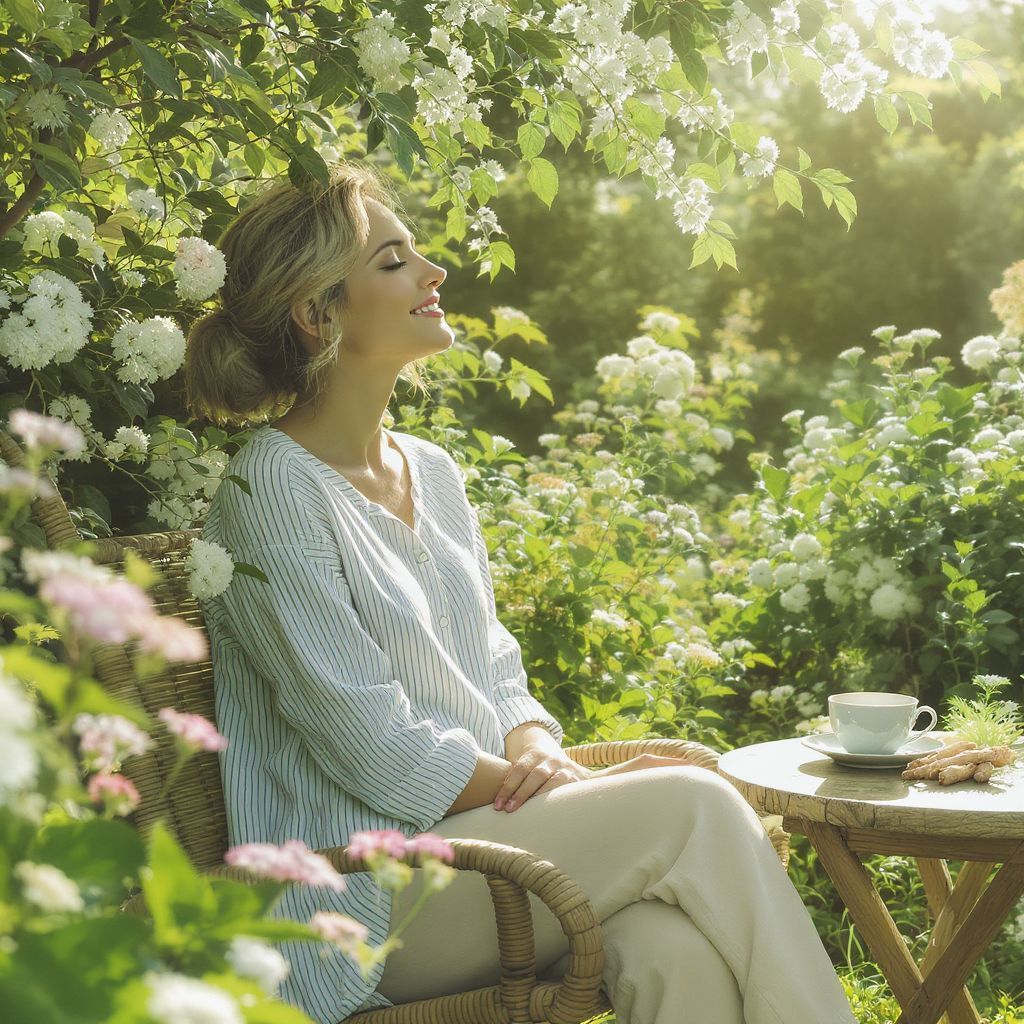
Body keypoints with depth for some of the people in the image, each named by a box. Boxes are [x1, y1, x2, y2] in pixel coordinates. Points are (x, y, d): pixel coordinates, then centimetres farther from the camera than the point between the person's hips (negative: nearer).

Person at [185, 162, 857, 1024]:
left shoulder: (431, 472, 15)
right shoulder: (274, 489, -11)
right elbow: (374, 749, -15)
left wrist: (539, 756, -6)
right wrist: (562, 791, -13)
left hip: (483, 833, 6)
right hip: (365, 888, -6)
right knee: (692, 807, -22)